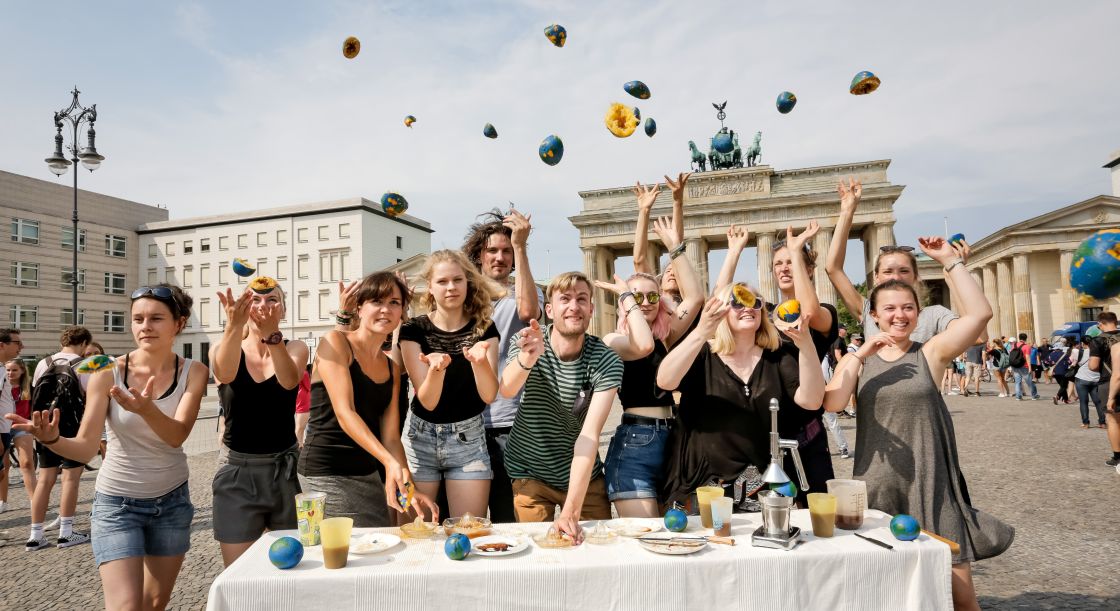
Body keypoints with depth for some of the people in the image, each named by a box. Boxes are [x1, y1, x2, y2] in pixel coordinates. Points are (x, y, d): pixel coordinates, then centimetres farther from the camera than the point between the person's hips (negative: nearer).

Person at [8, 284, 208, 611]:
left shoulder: (193, 372, -10)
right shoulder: (108, 372, -12)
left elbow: (177, 435, -23)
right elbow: (85, 447, -16)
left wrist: (146, 409, -43)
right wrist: (52, 439, -37)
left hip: (172, 500, 2)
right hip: (117, 502, -2)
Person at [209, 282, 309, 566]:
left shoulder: (295, 348, 0)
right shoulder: (223, 349, -1)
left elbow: (289, 380, -23)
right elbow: (225, 374, -26)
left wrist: (272, 334, -40)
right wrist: (234, 326, -44)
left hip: (285, 469, 1)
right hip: (237, 471, 0)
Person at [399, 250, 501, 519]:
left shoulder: (484, 328, -2)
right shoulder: (414, 329, -7)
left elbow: (488, 395, -13)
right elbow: (427, 402, -14)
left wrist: (479, 361, -33)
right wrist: (435, 369, -35)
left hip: (468, 439, 1)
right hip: (421, 438, 0)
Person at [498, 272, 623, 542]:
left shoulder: (607, 362, -19)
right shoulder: (529, 342, -14)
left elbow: (589, 436, -26)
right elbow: (506, 390, -34)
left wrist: (570, 511, -34)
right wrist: (529, 358, -57)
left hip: (584, 474, 1)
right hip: (530, 472, 0)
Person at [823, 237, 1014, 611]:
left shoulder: (930, 353, -1)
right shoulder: (858, 359, 3)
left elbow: (979, 314, -16)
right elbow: (832, 403, -13)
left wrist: (950, 260, -15)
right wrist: (861, 354, -17)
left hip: (931, 484, -1)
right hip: (877, 484, 1)